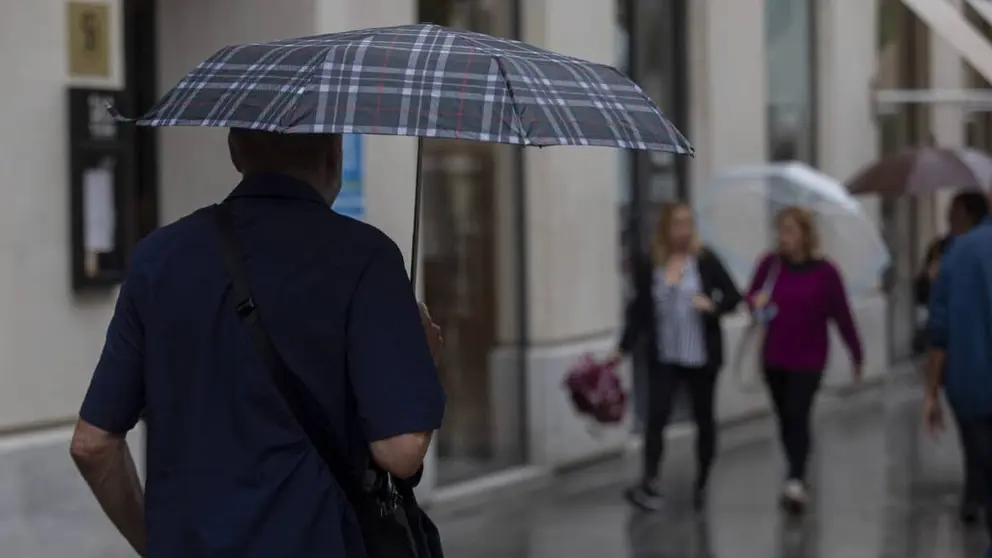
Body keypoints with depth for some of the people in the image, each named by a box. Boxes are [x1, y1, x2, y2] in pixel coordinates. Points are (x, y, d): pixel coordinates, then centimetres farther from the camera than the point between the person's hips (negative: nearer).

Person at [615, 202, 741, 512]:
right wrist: (623, 349, -3)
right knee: (656, 415, -12)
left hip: (702, 356, 0)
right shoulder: (649, 267, -1)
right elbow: (640, 312, 2)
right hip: (664, 357, 0)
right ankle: (648, 483, -9)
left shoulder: (705, 260, -6)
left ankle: (701, 484, 25)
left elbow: (733, 296, -4)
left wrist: (713, 305, -24)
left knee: (704, 419, 11)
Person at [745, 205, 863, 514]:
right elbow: (750, 296, 8)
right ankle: (798, 479, 27)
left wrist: (856, 355, -1)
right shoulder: (770, 264, -4)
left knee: (798, 417, -14)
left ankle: (795, 481, -22)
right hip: (773, 359, 4)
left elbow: (842, 316, -6)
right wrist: (756, 301, -17)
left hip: (808, 360, -4)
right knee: (785, 419, 13)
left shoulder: (825, 272, -10)